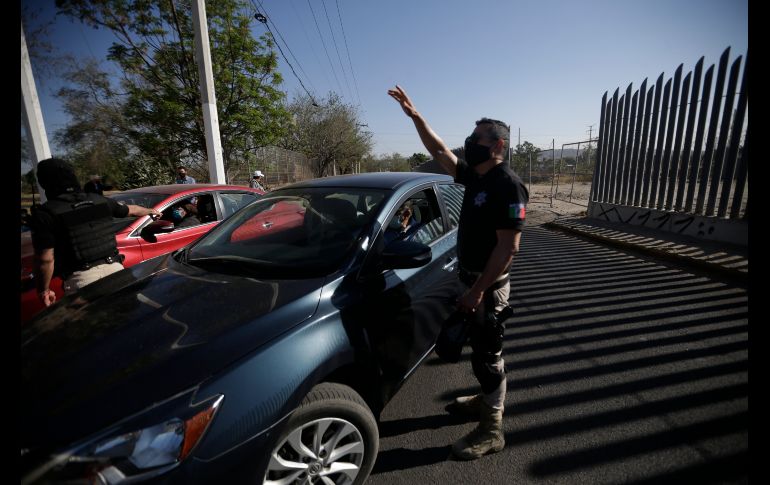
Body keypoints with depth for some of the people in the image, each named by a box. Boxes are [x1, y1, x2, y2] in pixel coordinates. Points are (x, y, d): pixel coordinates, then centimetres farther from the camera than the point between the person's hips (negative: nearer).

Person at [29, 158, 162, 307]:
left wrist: (44, 290, 4)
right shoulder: (100, 200, 8)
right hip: (114, 268, 4)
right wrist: (151, 211, 47)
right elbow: (131, 210, 27)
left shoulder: (46, 213, -7)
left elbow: (45, 259, -10)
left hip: (80, 278, -4)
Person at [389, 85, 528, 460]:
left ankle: (491, 430, 22)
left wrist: (478, 290, -24)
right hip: (473, 278, 9)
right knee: (480, 348, 22)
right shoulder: (474, 176, 6)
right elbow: (439, 151, 12)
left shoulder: (507, 185, -20)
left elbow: (508, 246, -24)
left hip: (489, 284, -9)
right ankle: (487, 400, 43)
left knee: (487, 354, 4)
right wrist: (415, 115, 5)